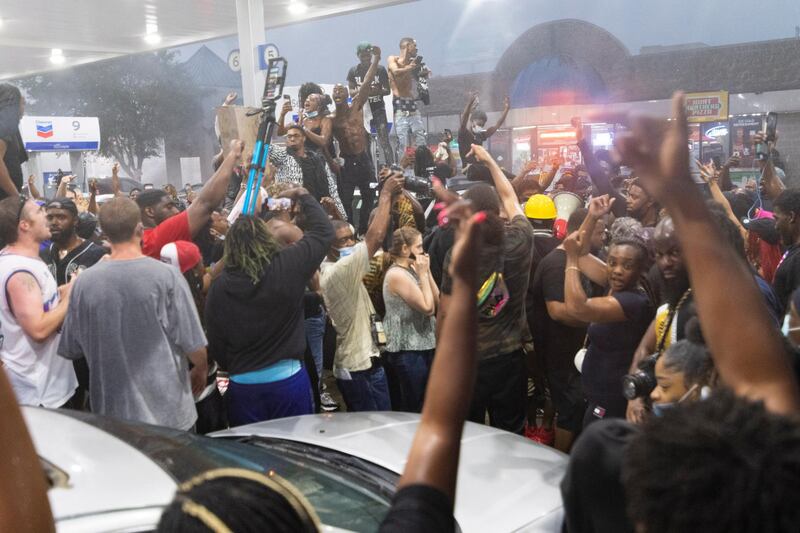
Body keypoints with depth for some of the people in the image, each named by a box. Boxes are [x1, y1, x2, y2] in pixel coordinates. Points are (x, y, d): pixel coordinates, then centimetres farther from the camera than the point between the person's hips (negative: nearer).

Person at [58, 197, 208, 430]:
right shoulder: (166, 276, -15)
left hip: (111, 412, 2)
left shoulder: (84, 282, -9)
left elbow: (70, 349, 3)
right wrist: (201, 371, 9)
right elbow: (193, 344, -11)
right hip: (168, 411, -2)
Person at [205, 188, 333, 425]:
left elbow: (216, 344, 2)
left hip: (242, 385, 2)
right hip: (288, 380, -2)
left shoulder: (218, 287, -5)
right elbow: (323, 231, 2)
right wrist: (303, 196, 15)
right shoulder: (286, 267, -12)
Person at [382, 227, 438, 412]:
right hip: (408, 352, -9)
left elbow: (438, 301, 7)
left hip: (421, 347, 9)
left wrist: (427, 272, 1)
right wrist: (423, 274, -13)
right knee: (414, 411, 0)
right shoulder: (397, 275, -17)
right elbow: (428, 308, -20)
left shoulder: (411, 271, 10)